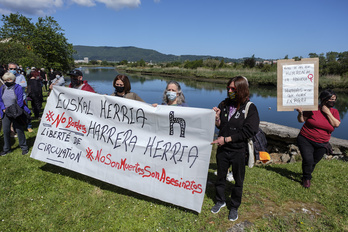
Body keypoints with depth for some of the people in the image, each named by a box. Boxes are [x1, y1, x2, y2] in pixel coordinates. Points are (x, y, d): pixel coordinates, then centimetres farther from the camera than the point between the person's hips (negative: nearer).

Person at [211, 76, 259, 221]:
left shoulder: (250, 108, -11)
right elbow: (219, 126, 5)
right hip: (222, 149, 4)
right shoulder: (224, 104, 0)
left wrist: (226, 139, -17)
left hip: (238, 150, -3)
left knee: (238, 180, 13)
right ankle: (220, 201, 42)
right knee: (220, 176, 18)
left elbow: (248, 132, -16)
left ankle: (235, 207, 35)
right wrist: (216, 116, -15)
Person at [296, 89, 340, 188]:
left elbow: (336, 124, -13)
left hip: (322, 144, 4)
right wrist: (300, 113, -24)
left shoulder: (334, 112, 3)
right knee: (308, 160, -13)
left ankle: (307, 176, 41)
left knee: (314, 162, 12)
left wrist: (327, 112, -15)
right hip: (306, 140, -3)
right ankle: (306, 178, 15)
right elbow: (301, 120, -3)